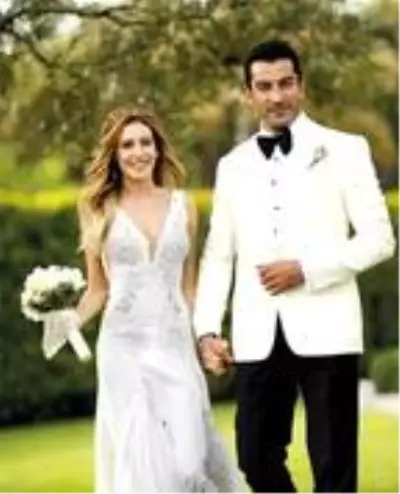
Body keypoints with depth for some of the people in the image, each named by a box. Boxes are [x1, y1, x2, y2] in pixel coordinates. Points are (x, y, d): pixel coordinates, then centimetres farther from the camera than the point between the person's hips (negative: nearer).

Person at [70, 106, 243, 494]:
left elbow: (189, 284, 14)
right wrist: (70, 321, -10)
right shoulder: (100, 210, 5)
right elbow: (97, 289, 9)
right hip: (124, 345, -1)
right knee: (136, 459, -5)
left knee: (186, 460, -8)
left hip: (176, 344, 1)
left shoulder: (182, 205, 9)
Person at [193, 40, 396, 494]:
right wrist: (206, 328, 2)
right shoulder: (232, 165, 14)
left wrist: (306, 270, -14)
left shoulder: (345, 150, 3)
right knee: (256, 457, 5)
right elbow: (217, 255, 13)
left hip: (325, 330, -3)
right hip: (258, 336, 4)